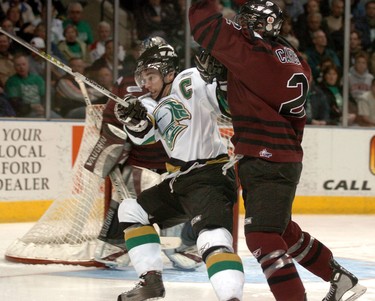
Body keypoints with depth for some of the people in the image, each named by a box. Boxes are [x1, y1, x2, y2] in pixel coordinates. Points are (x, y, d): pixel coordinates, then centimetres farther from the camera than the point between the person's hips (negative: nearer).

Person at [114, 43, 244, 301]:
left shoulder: (189, 83, -8)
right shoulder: (154, 106, 15)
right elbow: (144, 133, -2)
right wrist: (134, 118, -23)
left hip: (210, 176, -10)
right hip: (180, 181, 10)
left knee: (213, 239, -30)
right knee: (132, 210, 18)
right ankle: (151, 280, 17)